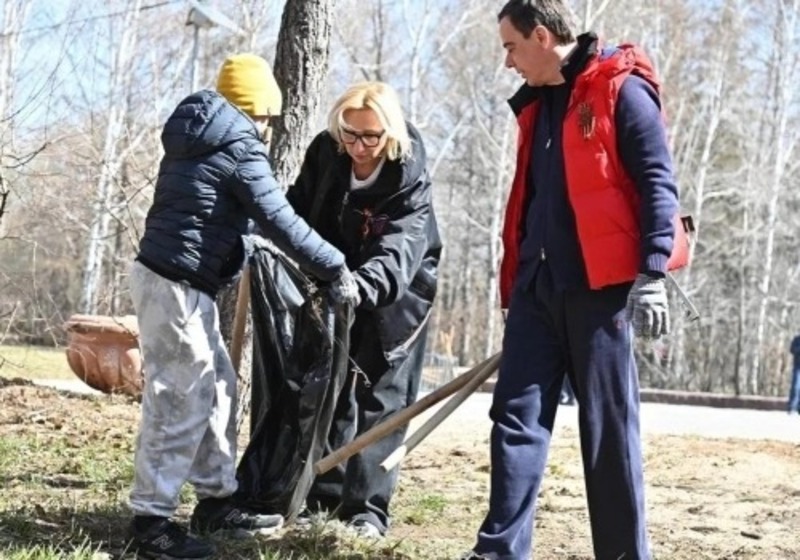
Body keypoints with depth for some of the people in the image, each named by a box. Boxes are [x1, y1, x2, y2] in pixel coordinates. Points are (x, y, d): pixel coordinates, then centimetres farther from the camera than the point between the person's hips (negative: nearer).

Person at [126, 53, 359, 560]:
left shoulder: (194, 142, 18)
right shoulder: (240, 150, -10)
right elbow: (283, 223, -14)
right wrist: (336, 268, -9)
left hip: (178, 280, 10)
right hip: (177, 284, -10)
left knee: (218, 387, 15)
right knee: (182, 401, -8)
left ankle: (217, 500, 22)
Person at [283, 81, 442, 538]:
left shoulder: (411, 178, -26)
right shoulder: (326, 151, -14)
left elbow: (399, 250, -39)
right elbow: (299, 209, -2)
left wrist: (361, 286, -56)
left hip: (394, 295, -4)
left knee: (379, 395, -3)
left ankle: (368, 505, 0)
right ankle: (322, 493, 16)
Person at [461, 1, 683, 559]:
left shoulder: (621, 89, -5)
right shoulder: (537, 103, 18)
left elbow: (658, 184, -10)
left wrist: (652, 275, -17)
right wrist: (515, 279, 23)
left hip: (599, 285, -7)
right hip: (537, 285, 7)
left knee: (609, 428, -1)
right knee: (517, 417, 2)